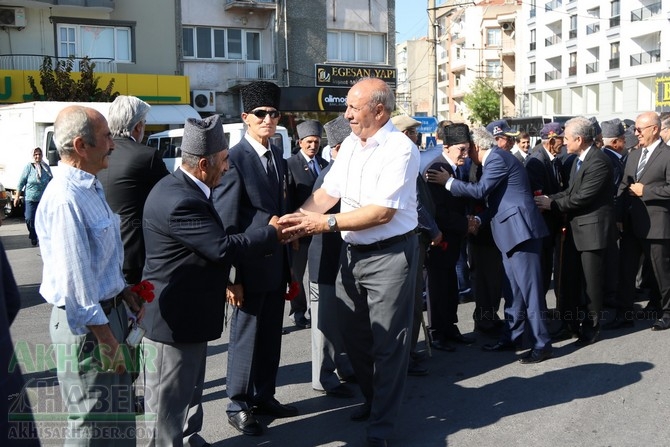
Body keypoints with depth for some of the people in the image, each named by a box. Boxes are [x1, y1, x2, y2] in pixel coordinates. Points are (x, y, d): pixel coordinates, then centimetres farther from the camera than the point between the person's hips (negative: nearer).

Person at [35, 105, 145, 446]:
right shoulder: (65, 198, -24)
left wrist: (123, 291, 10)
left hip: (109, 312, 10)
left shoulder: (91, 187, 8)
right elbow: (74, 280, -25)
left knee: (120, 415, 22)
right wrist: (107, 340, -22)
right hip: (87, 326, -10)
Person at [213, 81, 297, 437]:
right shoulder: (235, 159, -13)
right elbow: (225, 223, -15)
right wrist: (231, 276, -17)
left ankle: (264, 397, 31)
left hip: (277, 263, 7)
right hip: (250, 265, -7)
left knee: (271, 335, 16)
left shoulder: (278, 156, 10)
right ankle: (239, 405, 22)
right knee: (245, 336, 6)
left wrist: (289, 260, 12)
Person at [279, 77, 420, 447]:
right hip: (352, 252, 8)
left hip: (390, 254, -8)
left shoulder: (399, 149, -17)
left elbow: (383, 211, -23)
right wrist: (299, 219, -11)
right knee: (353, 334, 18)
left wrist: (327, 223, -22)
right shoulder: (349, 145, 7)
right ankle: (372, 399, 40)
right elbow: (327, 192, 6)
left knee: (387, 342, 3)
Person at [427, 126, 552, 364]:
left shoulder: (497, 158, -11)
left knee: (529, 287, -7)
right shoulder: (495, 158, 19)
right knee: (514, 288, 15)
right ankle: (511, 337, 24)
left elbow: (480, 190, -17)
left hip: (519, 228, -11)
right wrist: (479, 219, 9)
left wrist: (448, 181, -7)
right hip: (511, 231, 11)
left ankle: (542, 344, -1)